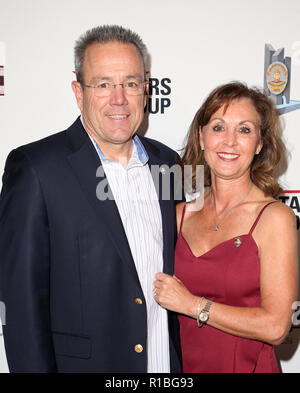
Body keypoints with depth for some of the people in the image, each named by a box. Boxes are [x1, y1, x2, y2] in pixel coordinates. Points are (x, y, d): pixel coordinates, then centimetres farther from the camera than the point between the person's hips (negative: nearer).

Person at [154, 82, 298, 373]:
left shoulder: (276, 218, -13)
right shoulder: (181, 213, -2)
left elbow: (275, 326, -18)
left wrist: (192, 304, -15)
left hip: (245, 365, -3)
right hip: (183, 365, 4)